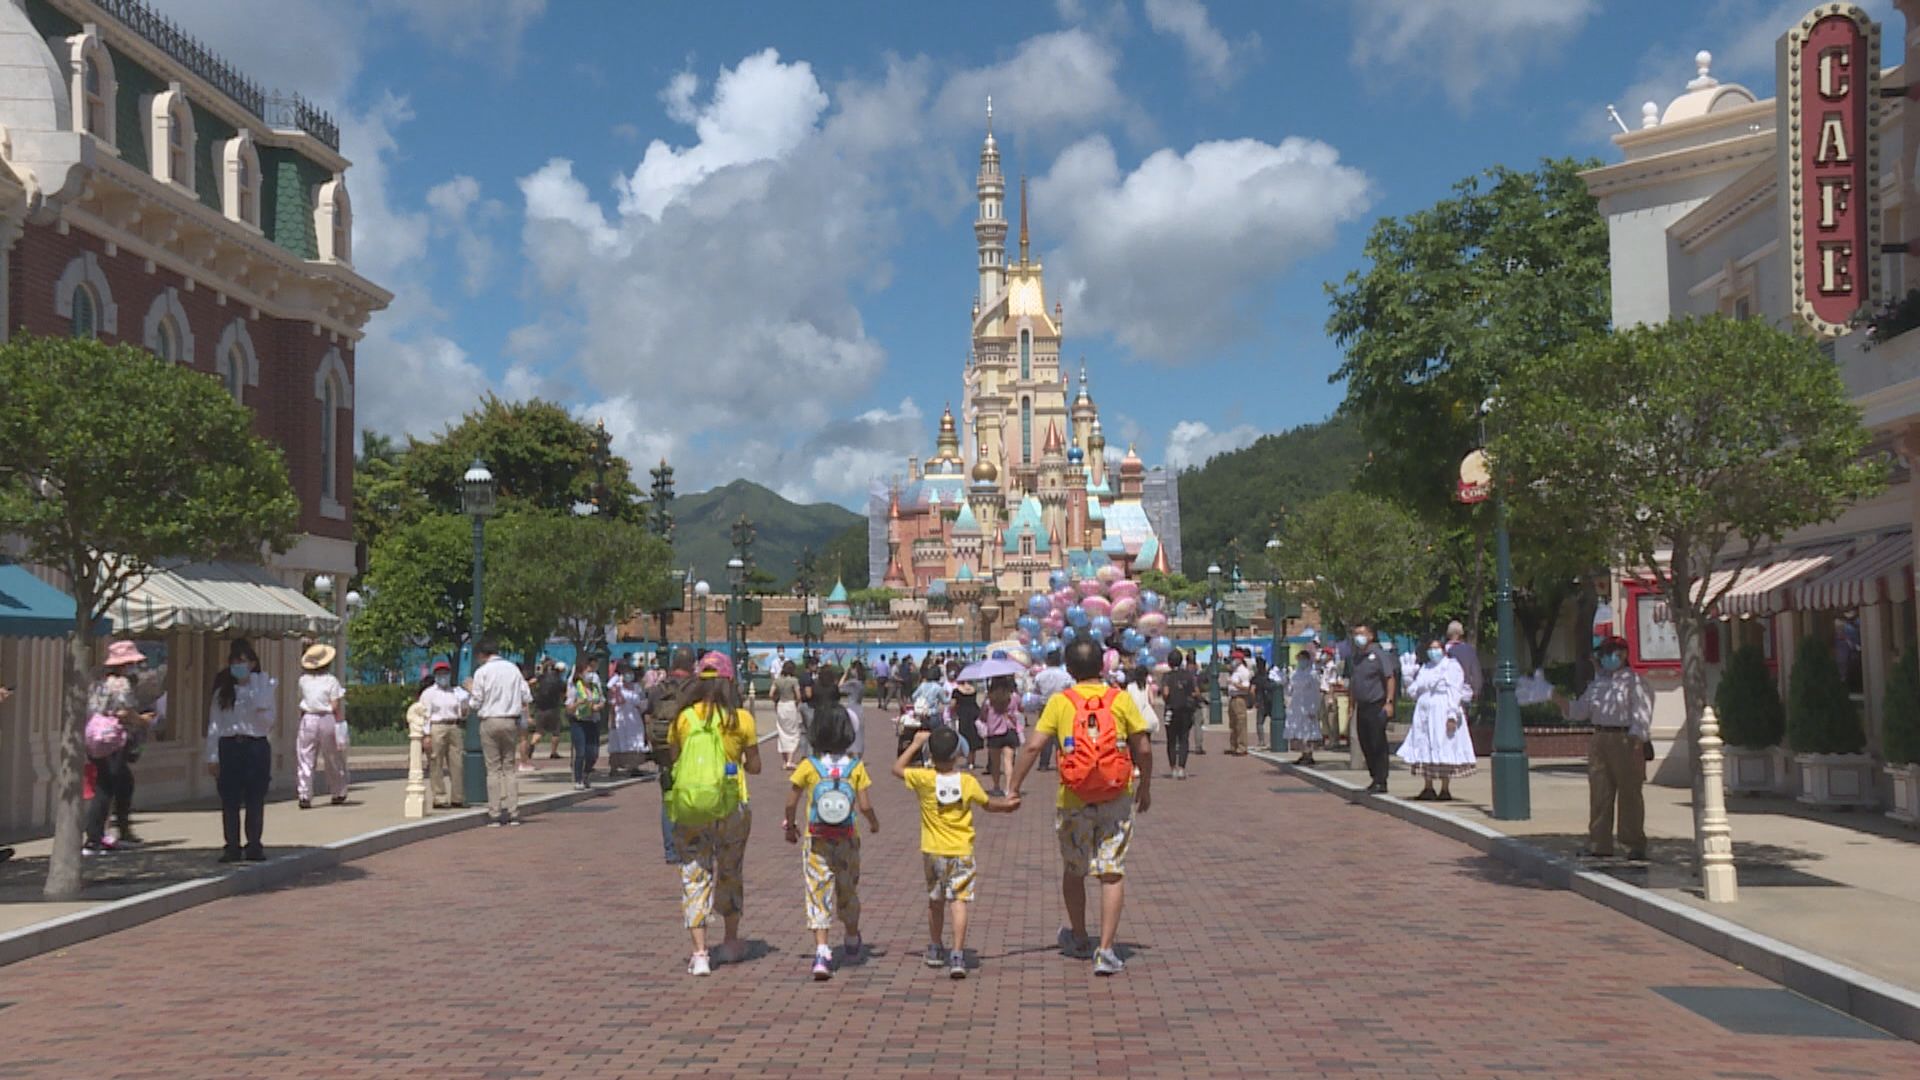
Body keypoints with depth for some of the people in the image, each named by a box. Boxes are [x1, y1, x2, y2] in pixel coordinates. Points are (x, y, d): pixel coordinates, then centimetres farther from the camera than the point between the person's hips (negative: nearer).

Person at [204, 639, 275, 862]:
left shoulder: (263, 687, 6)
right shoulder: (223, 691, 9)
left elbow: (268, 722, 2)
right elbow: (214, 726, 6)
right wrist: (212, 757, 0)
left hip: (256, 746, -1)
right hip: (229, 747, 1)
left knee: (255, 802, 1)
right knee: (230, 802, 1)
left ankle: (254, 846, 9)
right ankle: (232, 847, 8)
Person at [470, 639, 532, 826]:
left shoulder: (481, 672, -6)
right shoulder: (513, 668, 8)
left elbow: (477, 703, -6)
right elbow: (526, 697, 6)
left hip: (490, 721, -4)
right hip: (511, 721, 4)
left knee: (493, 769, 0)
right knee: (509, 767, 9)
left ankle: (495, 814, -1)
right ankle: (513, 813, 6)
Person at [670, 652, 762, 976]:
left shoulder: (683, 718, -3)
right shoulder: (741, 719, -6)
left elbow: (673, 763, 5)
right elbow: (754, 767, 1)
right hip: (732, 807, 0)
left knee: (695, 877, 4)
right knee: (730, 874, 19)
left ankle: (699, 953, -6)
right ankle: (731, 943, 33)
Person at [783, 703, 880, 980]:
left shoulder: (808, 767, -8)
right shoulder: (856, 767, -6)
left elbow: (791, 803, -5)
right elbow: (865, 805, -8)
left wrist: (790, 827, 12)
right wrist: (874, 822, 12)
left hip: (816, 842, -2)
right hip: (847, 840, 2)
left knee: (818, 894, -1)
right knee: (847, 892, 19)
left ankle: (822, 952, -16)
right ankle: (852, 944, 38)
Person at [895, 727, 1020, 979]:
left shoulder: (924, 779, -10)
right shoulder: (968, 782, -7)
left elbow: (897, 768, 7)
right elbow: (989, 803, 11)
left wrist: (915, 743, 10)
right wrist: (1006, 803, 30)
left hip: (932, 853, 2)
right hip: (961, 853, -1)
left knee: (935, 901, 19)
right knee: (959, 901, -4)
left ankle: (935, 950, 34)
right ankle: (957, 956, -16)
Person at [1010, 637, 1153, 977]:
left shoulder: (1060, 702, -3)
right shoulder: (1121, 699, -2)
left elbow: (1033, 746, -9)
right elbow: (1143, 750, -1)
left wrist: (1014, 789, -1)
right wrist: (1145, 787, 15)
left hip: (1073, 801, 0)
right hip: (1116, 799, 0)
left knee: (1073, 871, 18)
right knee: (1112, 874, 3)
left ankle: (1078, 939, 35)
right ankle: (1105, 951, -4)